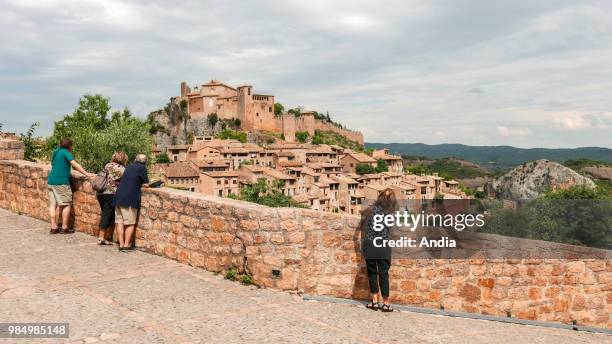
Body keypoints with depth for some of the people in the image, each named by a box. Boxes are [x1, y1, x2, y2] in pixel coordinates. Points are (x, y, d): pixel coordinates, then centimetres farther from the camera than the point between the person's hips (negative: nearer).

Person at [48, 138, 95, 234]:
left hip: (51, 181, 8)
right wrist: (86, 174, -19)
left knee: (53, 204, 8)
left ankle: (53, 227, 10)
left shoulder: (55, 152, 17)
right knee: (66, 204, 0)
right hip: (61, 182, -8)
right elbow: (75, 164, -16)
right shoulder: (65, 152, -7)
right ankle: (64, 227, 3)